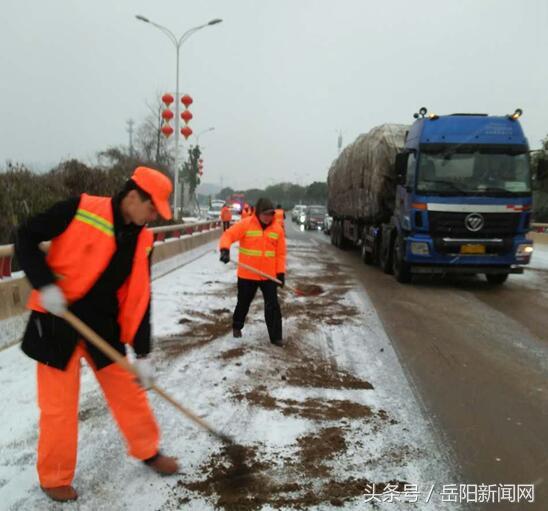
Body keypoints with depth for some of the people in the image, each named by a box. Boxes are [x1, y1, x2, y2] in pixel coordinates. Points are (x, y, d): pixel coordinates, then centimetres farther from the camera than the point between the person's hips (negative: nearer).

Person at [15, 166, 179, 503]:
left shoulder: (143, 240, -1)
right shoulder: (80, 210, -15)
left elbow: (139, 299, 0)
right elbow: (26, 238, -9)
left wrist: (142, 354, -3)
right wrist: (45, 284, -22)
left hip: (104, 327, 4)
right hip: (57, 321, -4)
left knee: (129, 393, 12)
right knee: (59, 406, 5)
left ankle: (148, 451, 35)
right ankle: (54, 478, 27)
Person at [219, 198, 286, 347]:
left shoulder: (277, 228, -2)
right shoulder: (245, 224, -10)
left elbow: (280, 253, 2)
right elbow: (228, 235, -13)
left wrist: (281, 272, -2)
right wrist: (225, 250, -33)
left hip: (269, 275, 1)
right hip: (247, 274, -1)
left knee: (273, 306, -1)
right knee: (243, 303, 17)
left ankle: (275, 336, 9)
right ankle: (237, 326, 42)